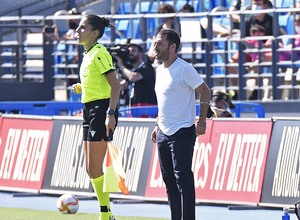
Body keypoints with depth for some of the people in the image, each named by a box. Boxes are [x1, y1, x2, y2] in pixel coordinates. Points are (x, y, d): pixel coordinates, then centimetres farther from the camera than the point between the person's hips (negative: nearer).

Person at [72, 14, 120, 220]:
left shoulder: (99, 53, -13)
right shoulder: (88, 54, 15)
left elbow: (115, 86, -19)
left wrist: (110, 113, -26)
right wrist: (81, 88, 12)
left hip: (101, 110, -10)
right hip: (90, 111, 10)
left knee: (95, 169, -9)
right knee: (91, 170, 11)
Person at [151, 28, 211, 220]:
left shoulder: (184, 69, -13)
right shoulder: (160, 70, 13)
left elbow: (205, 92, -9)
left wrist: (202, 121, -11)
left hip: (182, 132, -9)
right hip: (164, 133, 9)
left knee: (183, 179, -10)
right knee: (169, 179, 9)